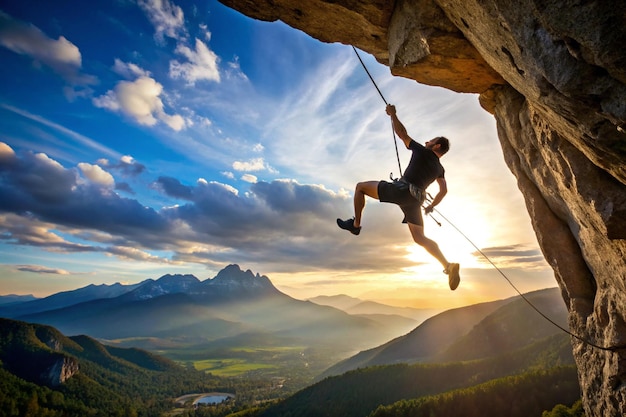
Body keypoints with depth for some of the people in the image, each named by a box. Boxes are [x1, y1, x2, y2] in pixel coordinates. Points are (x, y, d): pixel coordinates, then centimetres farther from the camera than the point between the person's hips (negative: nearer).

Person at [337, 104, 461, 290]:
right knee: (420, 238, 10)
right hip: (415, 200, 7)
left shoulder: (422, 152, 4)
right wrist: (431, 206, 35)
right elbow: (444, 190, 24)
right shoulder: (439, 168, 21)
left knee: (360, 186, 7)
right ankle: (448, 266, -6)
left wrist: (393, 114, 18)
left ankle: (355, 224, 10)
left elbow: (402, 133, 6)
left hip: (401, 190, -7)